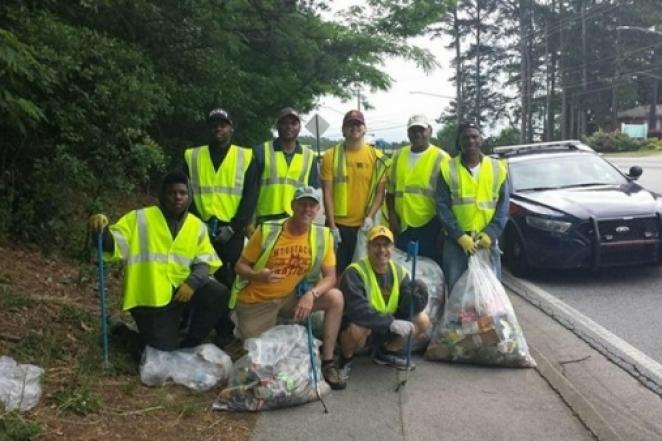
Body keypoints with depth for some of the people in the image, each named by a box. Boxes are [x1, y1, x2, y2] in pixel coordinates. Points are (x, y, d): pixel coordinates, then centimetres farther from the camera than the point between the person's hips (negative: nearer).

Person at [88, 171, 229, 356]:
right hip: (150, 295, -4)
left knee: (219, 294, -19)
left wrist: (192, 283, -17)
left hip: (180, 287, 4)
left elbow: (205, 260, 3)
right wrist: (102, 230, -36)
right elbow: (113, 246, -13)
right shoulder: (139, 219, -6)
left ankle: (189, 344, 4)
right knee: (163, 349, -9)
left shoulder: (197, 226, 5)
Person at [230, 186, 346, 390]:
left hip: (291, 296, 3)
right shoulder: (267, 231, -17)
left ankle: (327, 362, -5)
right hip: (256, 301, -2)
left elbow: (330, 277, -9)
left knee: (335, 298, -16)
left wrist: (311, 294, -30)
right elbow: (240, 265, -10)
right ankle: (244, 328, 31)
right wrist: (258, 276, -33)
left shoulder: (323, 236, -11)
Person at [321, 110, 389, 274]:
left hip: (364, 225, 1)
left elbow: (380, 192, 4)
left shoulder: (377, 157, 2)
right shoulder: (331, 155, -1)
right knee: (337, 270, 4)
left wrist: (370, 216, -10)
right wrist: (332, 225, -7)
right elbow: (327, 193, -3)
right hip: (338, 224, -1)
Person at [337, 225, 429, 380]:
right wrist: (391, 323, -37)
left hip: (387, 326, 6)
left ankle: (385, 353, 16)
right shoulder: (355, 272, -24)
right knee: (358, 328, -40)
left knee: (422, 320, -8)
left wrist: (415, 296, -31)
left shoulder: (400, 272, -4)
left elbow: (406, 310, -10)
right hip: (358, 323, -6)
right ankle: (346, 359, -3)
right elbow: (358, 310, -35)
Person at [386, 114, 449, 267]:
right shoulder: (399, 155, 9)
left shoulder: (440, 158, -4)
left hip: (430, 226, -4)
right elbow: (391, 190, 16)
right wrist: (392, 215, 5)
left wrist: (443, 229, -8)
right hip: (403, 226, 4)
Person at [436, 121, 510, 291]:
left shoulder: (497, 168, 6)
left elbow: (503, 205, 5)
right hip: (456, 240, -1)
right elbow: (442, 207, -3)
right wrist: (459, 236, -13)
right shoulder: (448, 169, 1)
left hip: (487, 240, 1)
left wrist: (491, 233, -9)